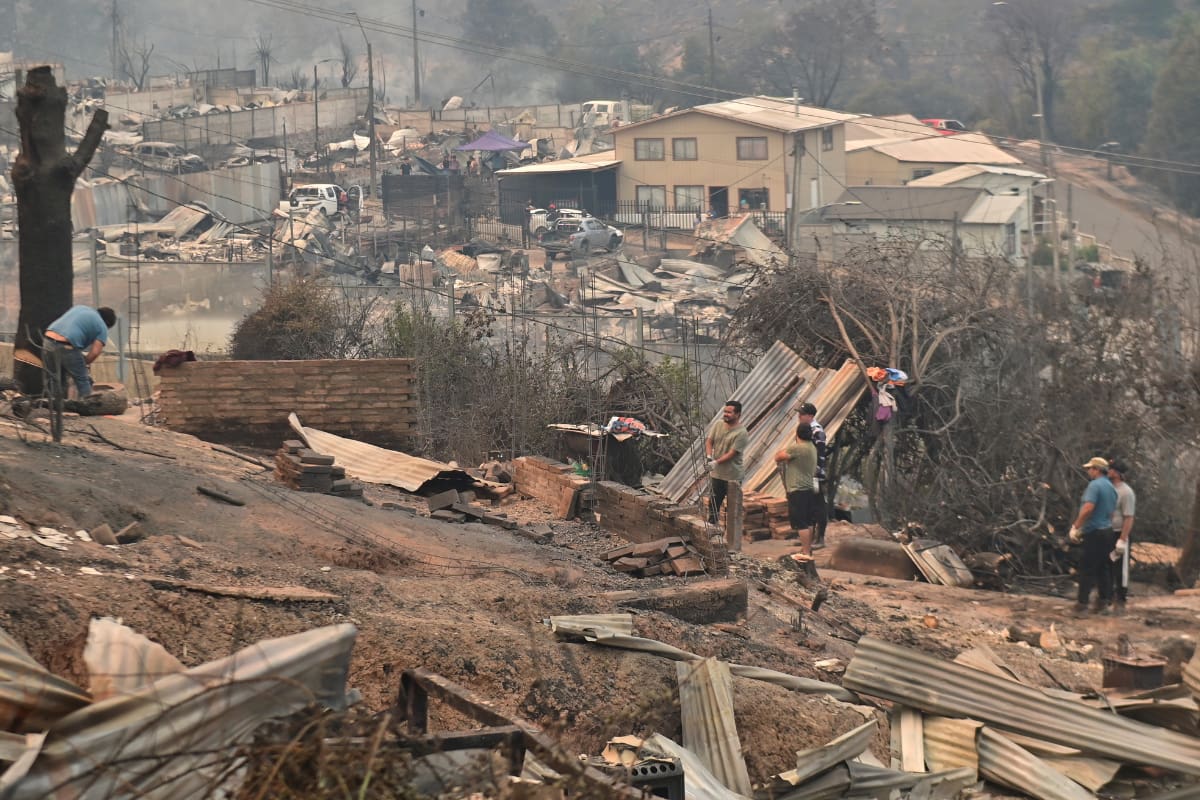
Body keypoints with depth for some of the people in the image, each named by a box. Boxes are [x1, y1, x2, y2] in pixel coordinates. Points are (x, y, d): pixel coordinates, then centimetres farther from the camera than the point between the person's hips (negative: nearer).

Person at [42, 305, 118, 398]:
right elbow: (95, 353, -3)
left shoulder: (79, 307, 27)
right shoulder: (102, 328, 9)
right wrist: (83, 365, 14)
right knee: (82, 380, 11)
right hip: (66, 346, -6)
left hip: (48, 340, 6)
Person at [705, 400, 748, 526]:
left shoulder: (741, 433, -16)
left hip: (732, 475, -6)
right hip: (716, 473, 6)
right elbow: (709, 441, 2)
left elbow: (732, 453, -21)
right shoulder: (718, 425, 4)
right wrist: (709, 456, -16)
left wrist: (716, 462, -27)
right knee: (714, 502, 14)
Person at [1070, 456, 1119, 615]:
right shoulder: (1111, 487, 14)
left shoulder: (1095, 485, -15)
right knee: (1102, 568, 15)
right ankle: (1103, 601, 18)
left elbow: (1088, 508, -27)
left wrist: (1076, 527, -21)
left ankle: (1082, 605, -7)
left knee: (1086, 568, -6)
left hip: (1094, 532, -9)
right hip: (1108, 530, 9)